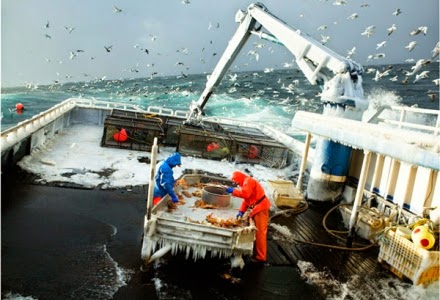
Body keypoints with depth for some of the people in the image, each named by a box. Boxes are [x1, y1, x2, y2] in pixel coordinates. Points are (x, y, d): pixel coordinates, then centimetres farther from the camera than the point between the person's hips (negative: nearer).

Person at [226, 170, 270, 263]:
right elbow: (246, 199, 17)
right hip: (258, 208, 11)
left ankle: (260, 257, -4)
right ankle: (257, 252, 26)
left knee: (260, 232, -8)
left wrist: (233, 190, -18)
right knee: (257, 232, 17)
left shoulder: (248, 181, -11)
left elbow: (245, 193, -27)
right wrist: (241, 211, 5)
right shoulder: (246, 183, 21)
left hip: (260, 208, -11)